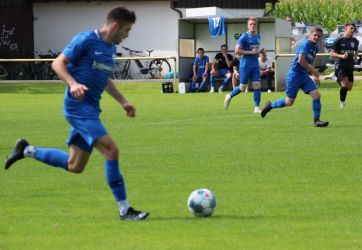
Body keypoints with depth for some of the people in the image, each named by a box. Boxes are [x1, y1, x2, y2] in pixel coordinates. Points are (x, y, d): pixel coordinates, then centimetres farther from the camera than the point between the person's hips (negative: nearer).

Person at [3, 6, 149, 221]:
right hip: (78, 106, -9)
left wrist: (123, 101, 20)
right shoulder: (86, 40, -10)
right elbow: (58, 63, -9)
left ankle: (27, 151, 26)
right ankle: (124, 210, -13)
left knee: (75, 166, 11)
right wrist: (73, 83, -24)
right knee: (111, 150, -18)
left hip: (91, 109, 9)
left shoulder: (111, 48, 15)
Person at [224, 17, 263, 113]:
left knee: (257, 86, -4)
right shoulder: (244, 37, -10)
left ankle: (257, 107, 1)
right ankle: (229, 96, 26)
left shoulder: (258, 37, 12)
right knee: (242, 88, 0)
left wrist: (259, 51, 7)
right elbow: (237, 51, -15)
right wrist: (251, 52, -18)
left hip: (255, 65, 5)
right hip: (245, 65, -5)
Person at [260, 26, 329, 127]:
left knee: (316, 95, -9)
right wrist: (313, 71, -15)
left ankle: (317, 120, -3)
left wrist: (315, 75, 15)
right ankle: (270, 105, 27)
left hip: (304, 76, 8)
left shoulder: (315, 48, 11)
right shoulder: (306, 44, -16)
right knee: (289, 102, 2)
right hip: (295, 75, -8)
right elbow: (300, 60, -25)